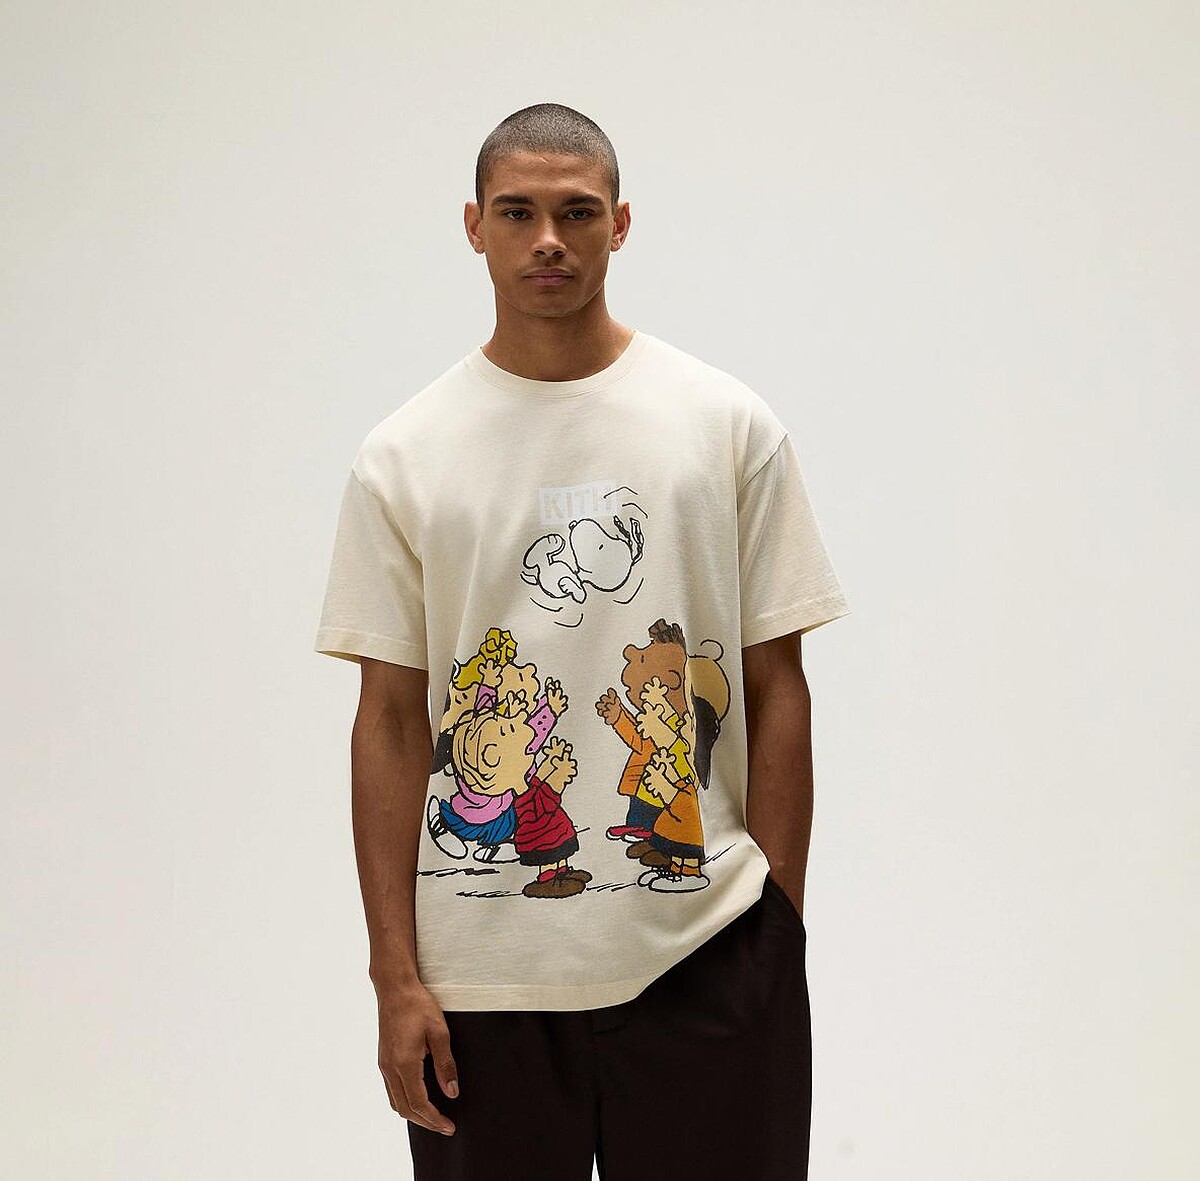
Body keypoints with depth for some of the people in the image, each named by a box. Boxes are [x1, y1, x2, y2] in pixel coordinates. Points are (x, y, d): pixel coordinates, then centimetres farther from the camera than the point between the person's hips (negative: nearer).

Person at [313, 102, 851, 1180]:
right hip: (479, 970, 0)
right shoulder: (405, 456, 4)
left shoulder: (728, 423, 3)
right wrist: (395, 976, -2)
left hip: (703, 958, 0)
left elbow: (776, 692, 4)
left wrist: (780, 931, -1)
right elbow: (392, 720, 3)